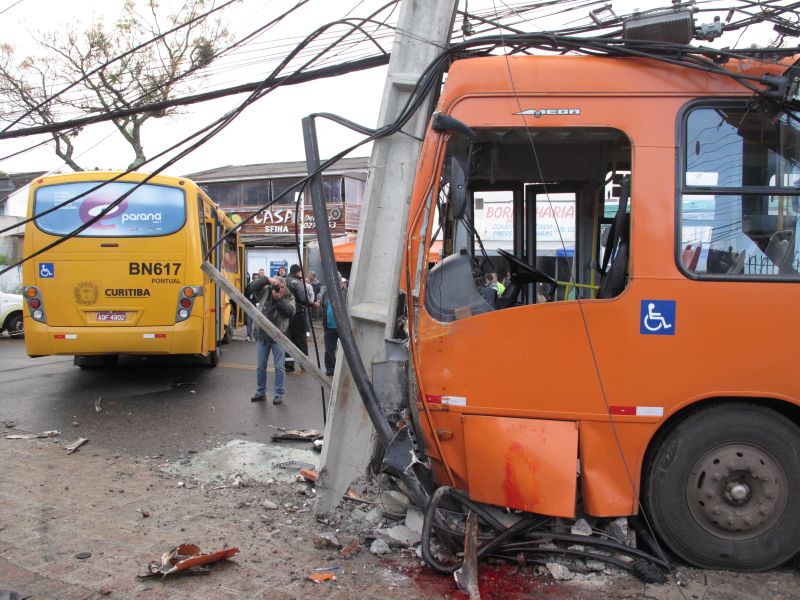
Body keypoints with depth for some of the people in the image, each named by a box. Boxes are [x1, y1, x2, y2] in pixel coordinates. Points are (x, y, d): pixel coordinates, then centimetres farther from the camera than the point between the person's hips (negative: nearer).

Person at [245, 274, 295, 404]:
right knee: (260, 366, 11)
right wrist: (267, 279, -18)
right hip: (262, 336, 2)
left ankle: (279, 393, 15)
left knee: (279, 367, 4)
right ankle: (260, 392, 25)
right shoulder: (265, 291, 1)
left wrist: (279, 299, -19)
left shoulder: (289, 297, 0)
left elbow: (291, 312, -15)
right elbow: (250, 287, -11)